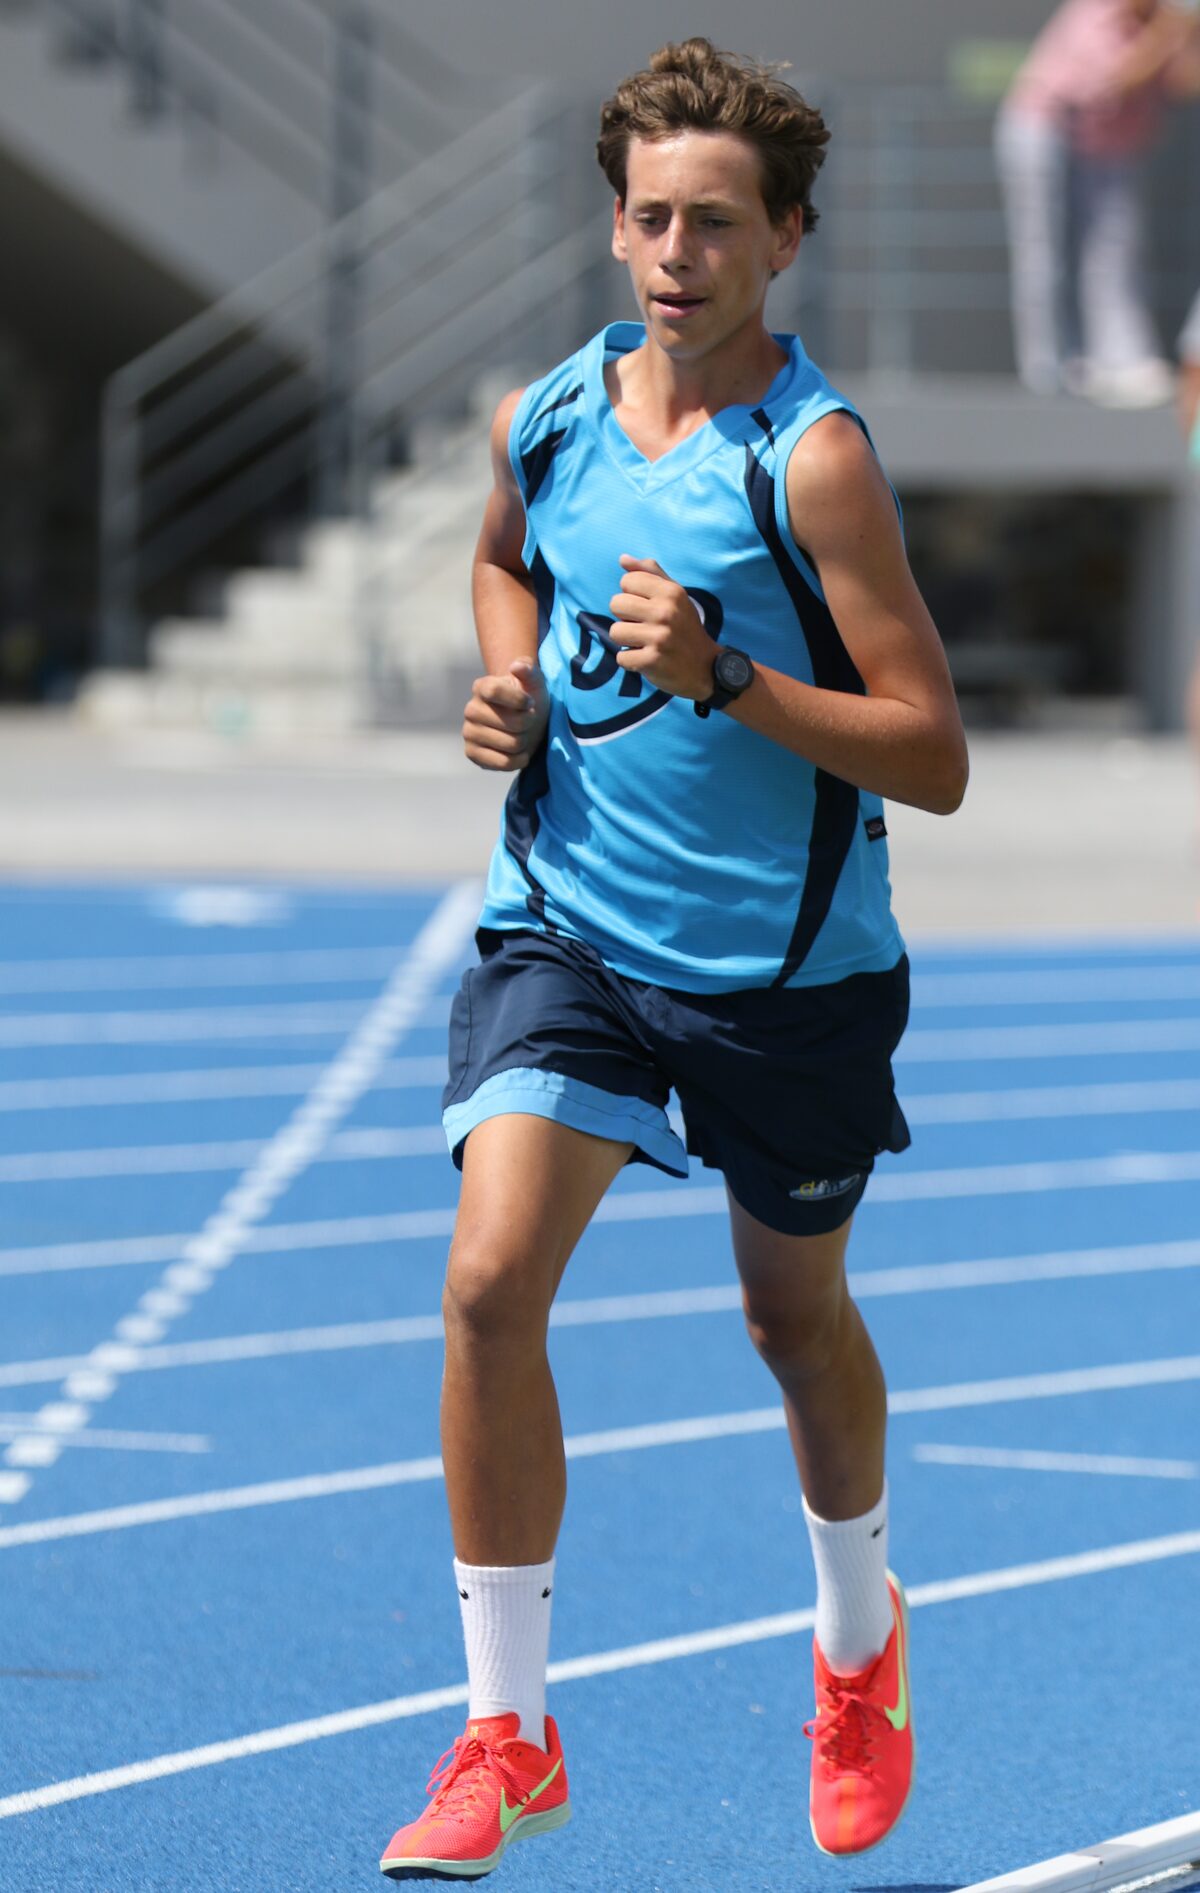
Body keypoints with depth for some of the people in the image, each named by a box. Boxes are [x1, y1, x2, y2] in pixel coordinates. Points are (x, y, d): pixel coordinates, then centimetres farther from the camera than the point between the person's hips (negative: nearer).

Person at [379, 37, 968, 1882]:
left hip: (790, 966, -3)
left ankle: (860, 1639, 45)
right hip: (567, 922, 3)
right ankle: (507, 1736, -7)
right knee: (491, 1280, -16)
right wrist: (510, 683, 4)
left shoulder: (816, 455, -16)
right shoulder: (545, 419, -1)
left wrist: (722, 675, -29)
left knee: (796, 1312, 16)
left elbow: (933, 758, -18)